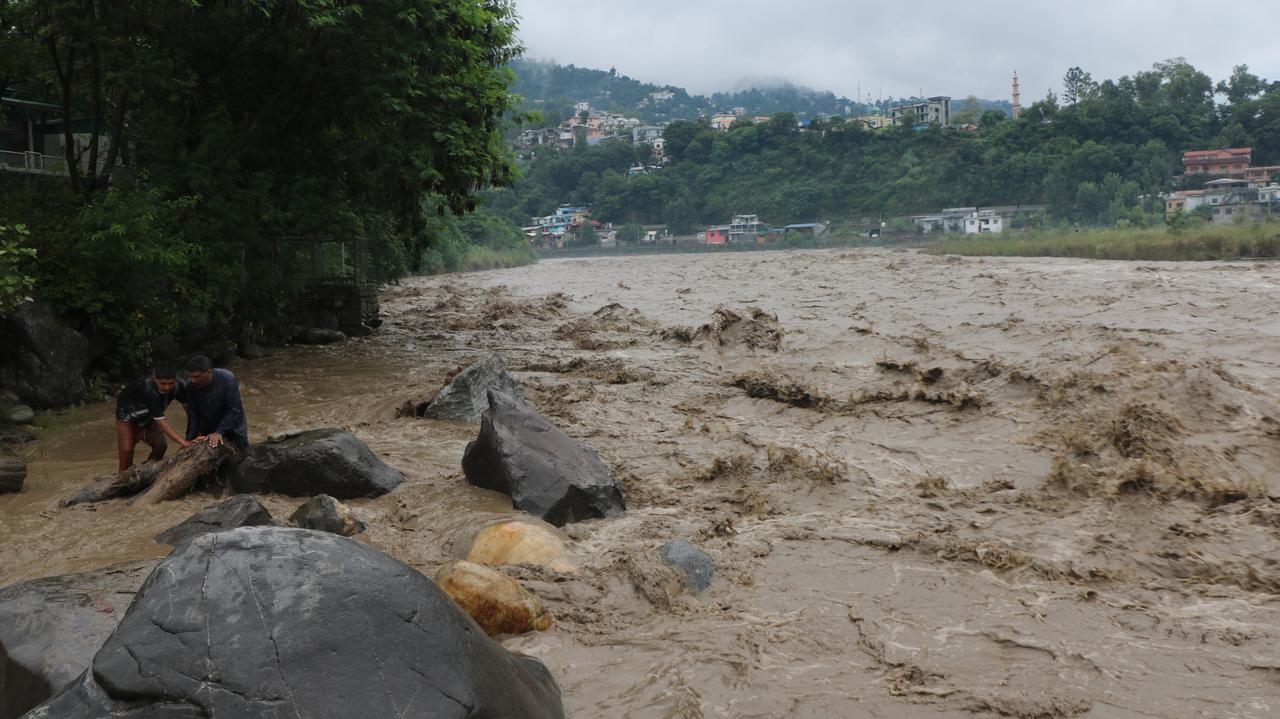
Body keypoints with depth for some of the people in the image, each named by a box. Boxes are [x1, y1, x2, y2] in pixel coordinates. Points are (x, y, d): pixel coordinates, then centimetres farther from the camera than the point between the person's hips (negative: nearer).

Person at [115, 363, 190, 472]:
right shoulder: (147, 389, -43)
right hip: (128, 415, -5)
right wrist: (184, 442, -53)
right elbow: (160, 421, -46)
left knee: (160, 446, -8)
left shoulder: (176, 387, -27)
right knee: (127, 449, -14)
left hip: (148, 417, 5)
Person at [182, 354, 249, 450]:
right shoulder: (191, 385, -21)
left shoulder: (227, 379, -31)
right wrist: (190, 440, -17)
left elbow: (234, 410, -28)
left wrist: (219, 432, -33)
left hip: (232, 424, -2)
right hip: (208, 427, 2)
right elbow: (193, 415, -13)